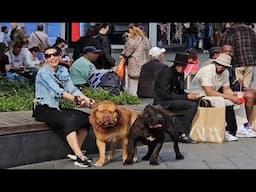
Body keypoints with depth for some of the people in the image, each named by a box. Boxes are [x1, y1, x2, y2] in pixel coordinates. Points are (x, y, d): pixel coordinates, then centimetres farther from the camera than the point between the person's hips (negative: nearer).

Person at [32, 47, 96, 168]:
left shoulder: (63, 71, 7)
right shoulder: (43, 73, -15)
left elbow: (72, 89, -3)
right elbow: (58, 91, -27)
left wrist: (87, 99, -21)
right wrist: (77, 100, -38)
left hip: (57, 108, 7)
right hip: (44, 109, -7)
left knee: (86, 118, -9)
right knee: (69, 120, -31)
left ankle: (76, 152, -3)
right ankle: (80, 157, -32)